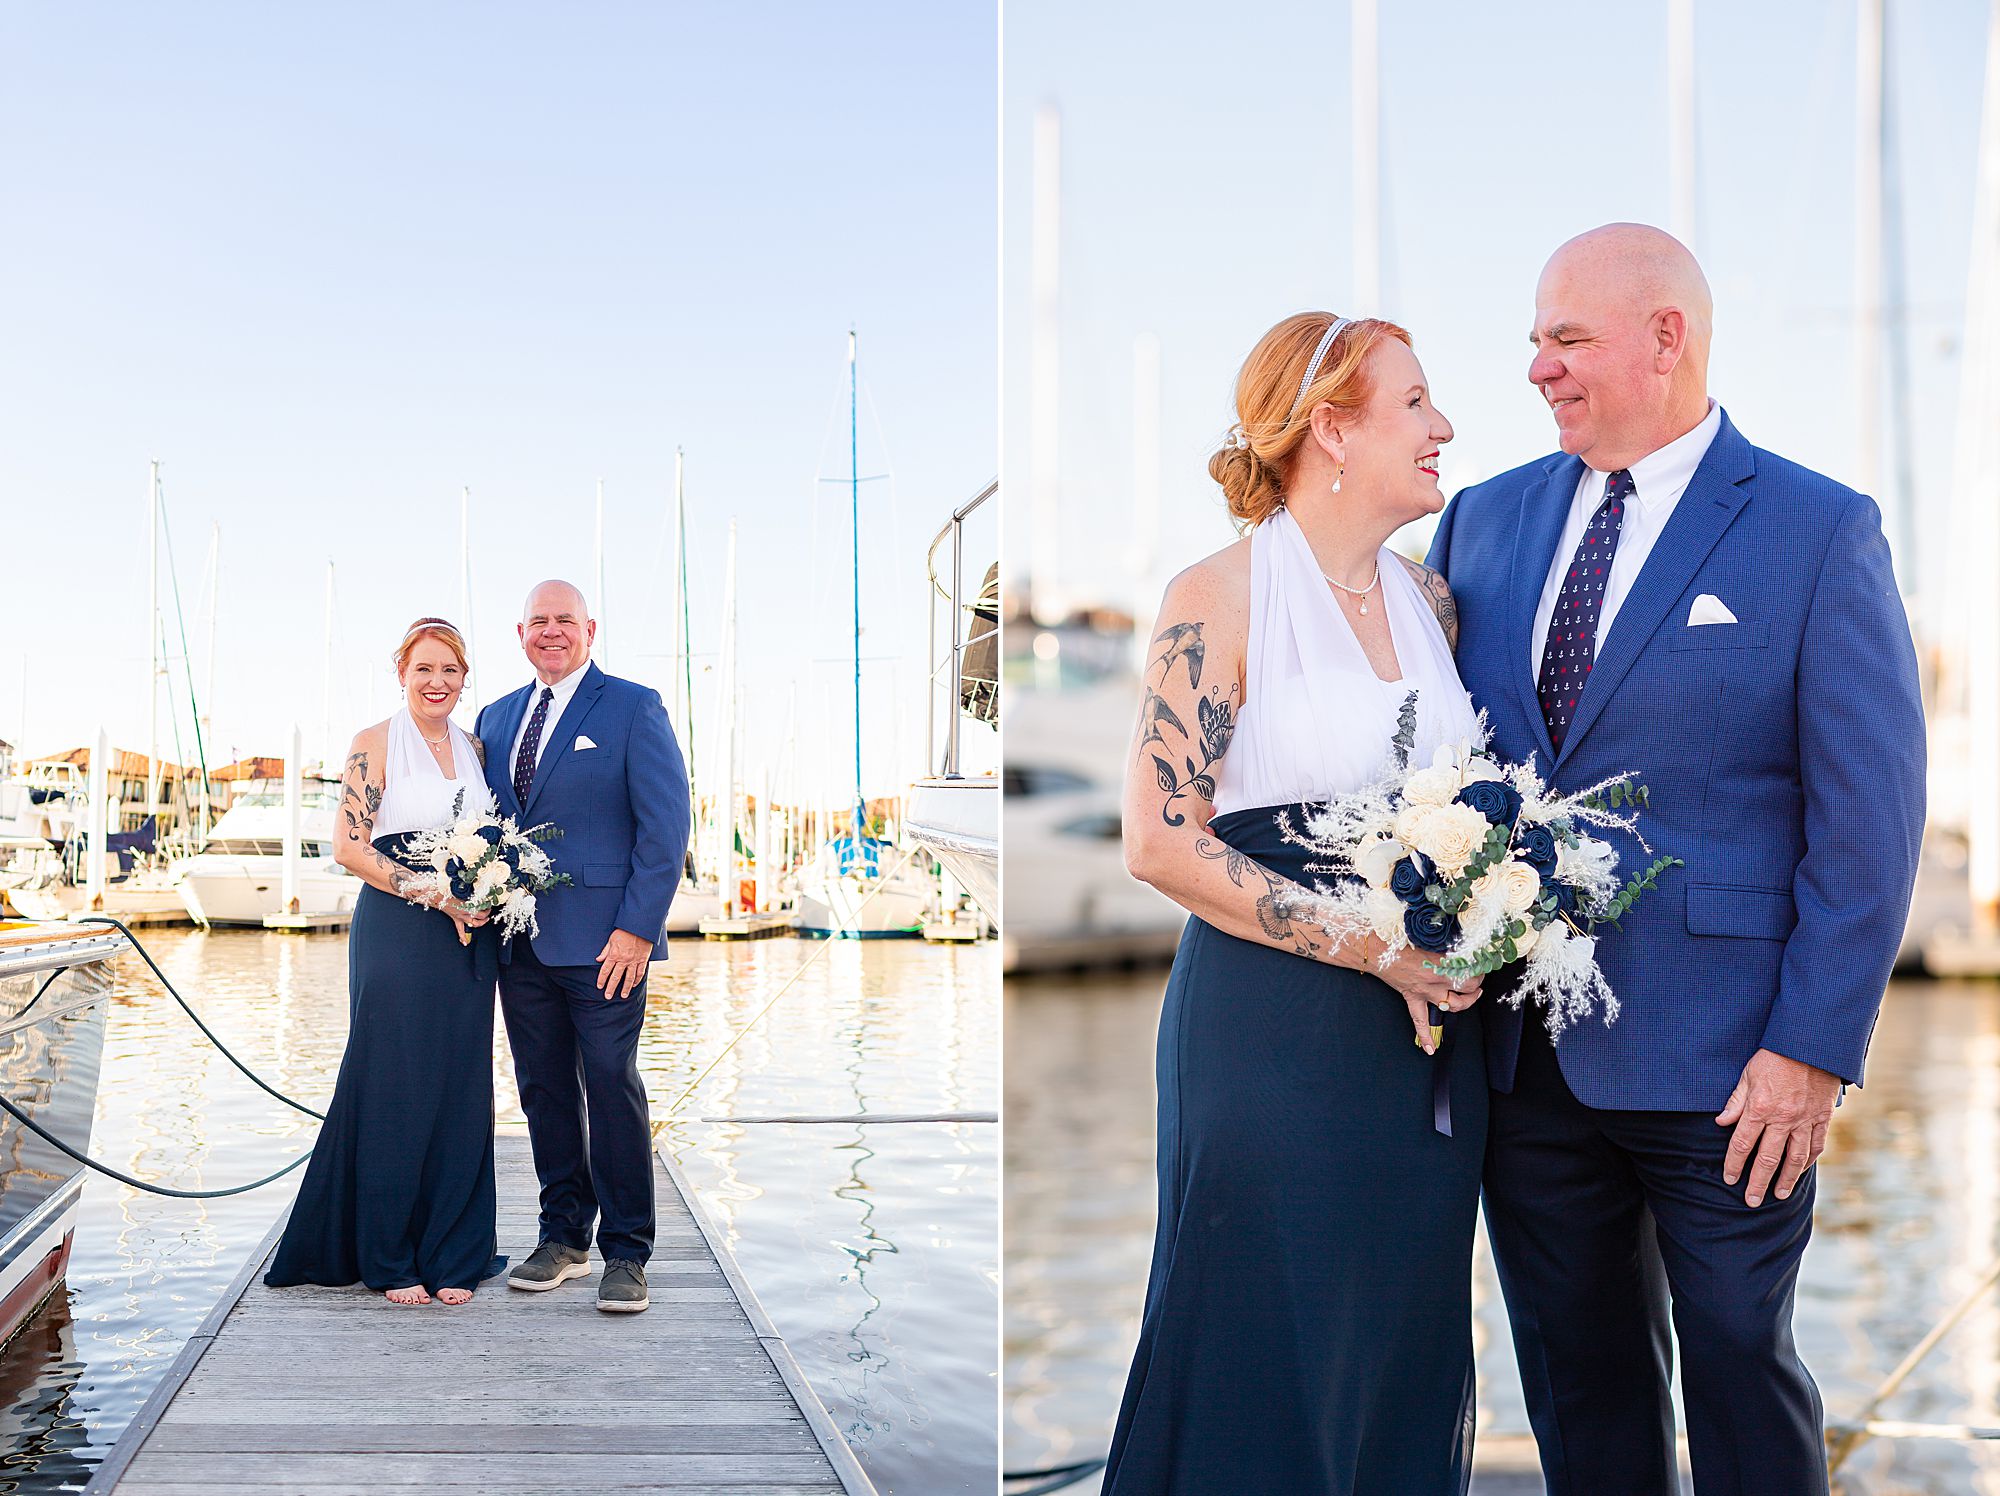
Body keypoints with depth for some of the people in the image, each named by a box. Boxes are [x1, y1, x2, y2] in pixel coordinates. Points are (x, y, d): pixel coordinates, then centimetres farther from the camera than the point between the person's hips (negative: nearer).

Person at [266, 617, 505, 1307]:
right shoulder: (375, 744, -2)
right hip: (395, 934, -5)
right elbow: (350, 846, -8)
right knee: (395, 1087, -1)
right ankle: (390, 1258, 11)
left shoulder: (474, 749, 14)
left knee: (460, 1089, 5)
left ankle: (451, 1255, 15)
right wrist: (435, 895, -15)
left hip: (470, 939, 5)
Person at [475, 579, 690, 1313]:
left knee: (612, 1089, -3)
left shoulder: (633, 709, -2)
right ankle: (563, 1238, 23)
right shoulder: (496, 718, 16)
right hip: (519, 942, 6)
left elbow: (665, 826, -7)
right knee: (544, 1090, 11)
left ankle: (625, 1253, 6)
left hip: (602, 942, -5)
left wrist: (636, 928, -14)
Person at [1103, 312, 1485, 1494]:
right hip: (1274, 1036, -6)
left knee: (1406, 1361, 13)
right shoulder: (1221, 597, -8)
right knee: (1264, 1365, 4)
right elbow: (1161, 838, -13)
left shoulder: (1429, 599, 11)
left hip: (1431, 1041, 6)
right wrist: (1368, 943, -17)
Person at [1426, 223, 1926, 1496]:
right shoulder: (1487, 520, 9)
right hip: (1520, 1050, 4)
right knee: (1579, 1381, 16)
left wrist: (1815, 1047, -13)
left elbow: (1870, 815, -8)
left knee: (1742, 1371, 10)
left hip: (1721, 1065, -4)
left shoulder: (1822, 532, -5)